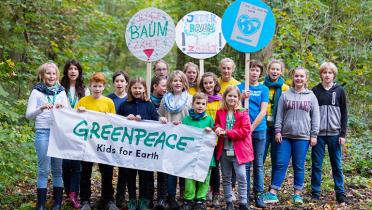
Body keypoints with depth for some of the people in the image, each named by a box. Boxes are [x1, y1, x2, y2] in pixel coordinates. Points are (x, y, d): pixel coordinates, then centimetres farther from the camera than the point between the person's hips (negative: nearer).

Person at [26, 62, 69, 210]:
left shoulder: (61, 92, 10)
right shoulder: (37, 92, 2)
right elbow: (28, 115, -4)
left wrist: (62, 108, -13)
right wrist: (41, 108, -23)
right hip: (43, 133, -3)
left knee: (58, 169, 5)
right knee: (44, 169, -5)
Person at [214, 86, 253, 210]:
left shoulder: (243, 113, -5)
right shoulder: (220, 113, 6)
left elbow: (245, 131, -12)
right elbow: (216, 125, 15)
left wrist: (227, 133, -16)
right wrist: (217, 129, -10)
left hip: (238, 151, -4)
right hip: (224, 151, 4)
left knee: (241, 177, -4)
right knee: (226, 178, 11)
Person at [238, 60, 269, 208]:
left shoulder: (264, 89, 4)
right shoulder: (240, 87, 5)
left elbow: (263, 111, -3)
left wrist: (252, 128, -10)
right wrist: (241, 98, -18)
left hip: (259, 130, 0)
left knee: (258, 165, 5)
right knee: (245, 164, 4)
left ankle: (259, 195, 9)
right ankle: (245, 195, 10)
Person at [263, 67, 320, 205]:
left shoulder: (311, 96, 7)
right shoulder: (285, 95, 8)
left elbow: (315, 117, 6)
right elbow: (279, 115, 6)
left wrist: (314, 135, 0)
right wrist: (277, 131, -2)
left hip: (302, 137, 0)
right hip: (285, 136, 0)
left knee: (299, 166, 5)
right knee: (280, 164, -1)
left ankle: (297, 193, 13)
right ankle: (273, 193, 2)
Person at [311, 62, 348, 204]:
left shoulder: (339, 91, 4)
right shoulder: (315, 91, 4)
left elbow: (344, 113, 5)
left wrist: (343, 134, -1)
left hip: (334, 133, 0)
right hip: (318, 133, 0)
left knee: (337, 165, 4)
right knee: (316, 164, 3)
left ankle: (340, 193, 10)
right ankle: (315, 193, 10)